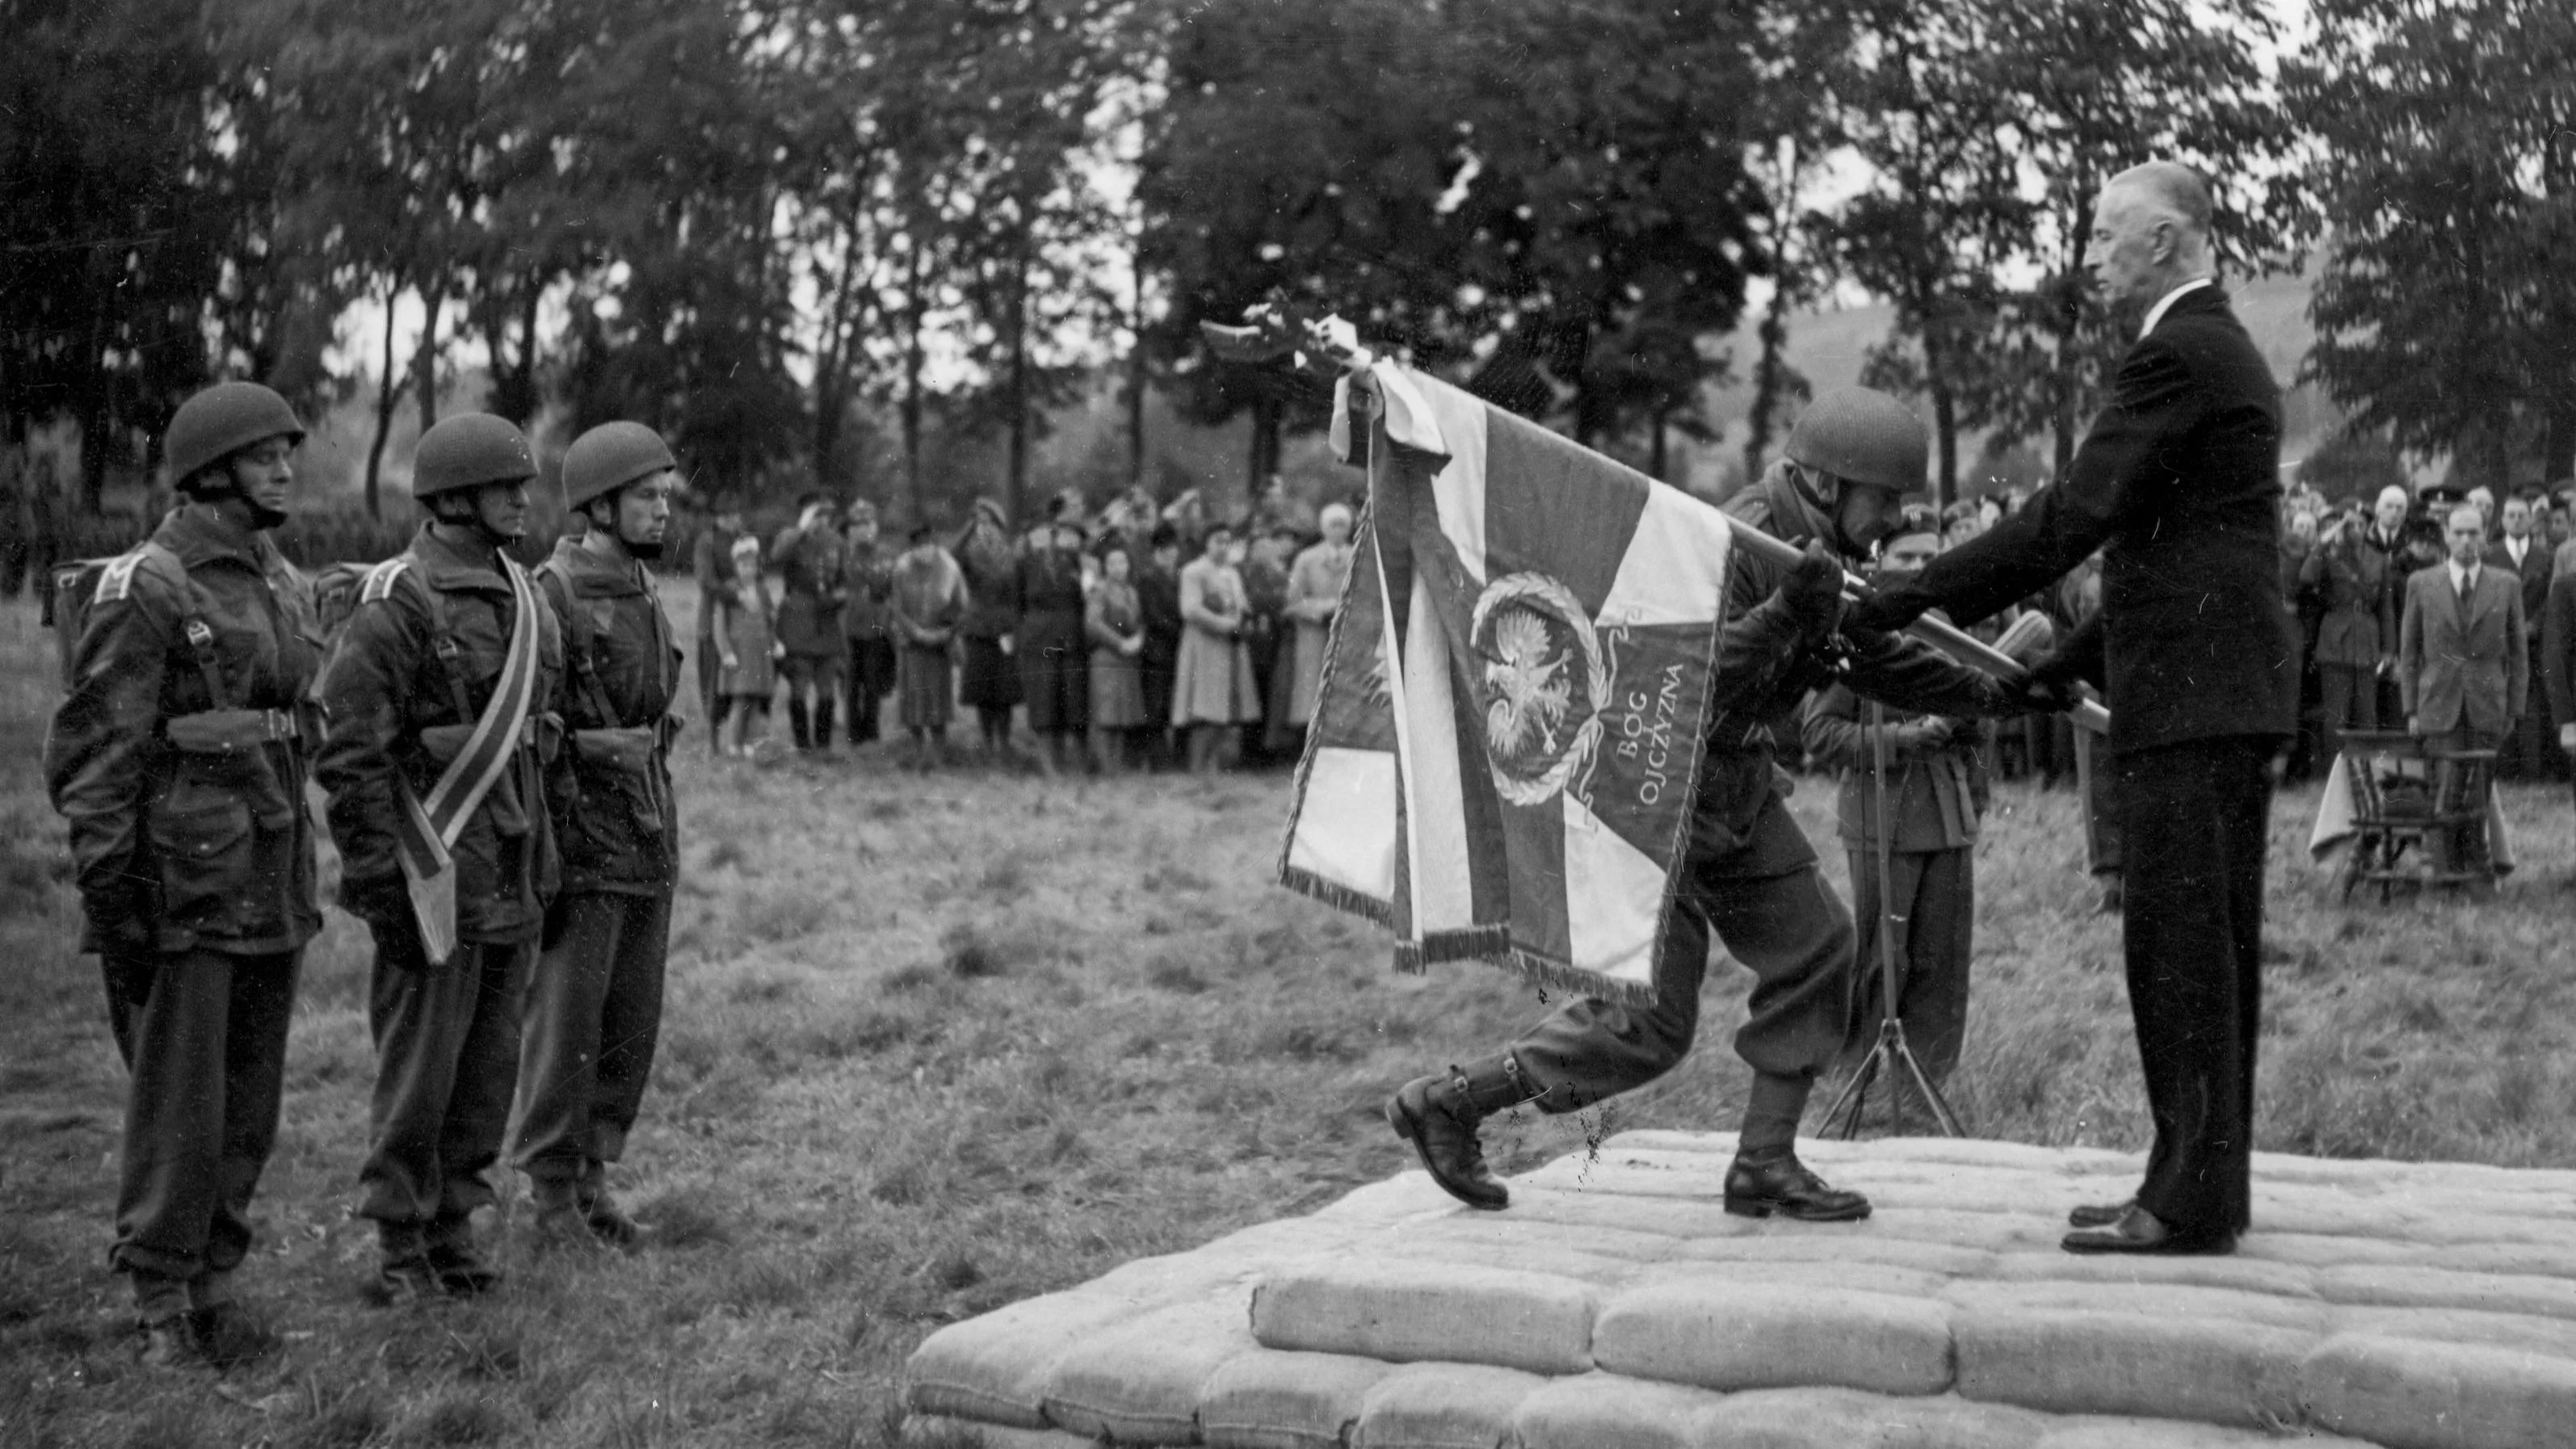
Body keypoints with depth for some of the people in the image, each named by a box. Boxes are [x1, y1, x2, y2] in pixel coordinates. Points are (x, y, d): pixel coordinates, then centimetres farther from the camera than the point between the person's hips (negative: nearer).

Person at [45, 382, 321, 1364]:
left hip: (271, 888, 7)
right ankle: (163, 1303, 12)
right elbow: (93, 749, -13)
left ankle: (215, 1278, 24)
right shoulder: (147, 588, -11)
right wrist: (109, 895, -16)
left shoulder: (285, 588, 12)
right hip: (181, 884, -7)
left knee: (250, 1104, 12)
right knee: (178, 1104, -1)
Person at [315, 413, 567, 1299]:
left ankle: (452, 1230, 22)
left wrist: (547, 860, 17)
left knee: (490, 1064, 11)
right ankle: (401, 1248, 12)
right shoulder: (395, 606, -11)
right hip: (436, 873, -7)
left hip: (513, 879, 7)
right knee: (420, 1065, 0)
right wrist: (378, 881, -16)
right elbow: (351, 753, -14)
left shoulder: (522, 597, 13)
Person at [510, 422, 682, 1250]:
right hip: (580, 847, -8)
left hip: (648, 848, 8)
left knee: (632, 1027, 11)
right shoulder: (551, 594, -11)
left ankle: (592, 1176, 22)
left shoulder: (646, 597, 14)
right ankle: (552, 1191, 11)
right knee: (564, 1028, 0)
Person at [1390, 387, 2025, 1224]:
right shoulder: (1733, 549, -25)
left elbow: (1879, 663, 21)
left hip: (1735, 786, 10)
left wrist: (1994, 695, 18)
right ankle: (1445, 1104, 5)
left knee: (1812, 949, 5)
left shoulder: (1826, 557, 5)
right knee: (1647, 1023, -7)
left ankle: (1764, 1164, 13)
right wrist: (1784, 612, -43)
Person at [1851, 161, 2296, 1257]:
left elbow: (2076, 512, -20)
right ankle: (2203, 1183, 19)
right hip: (2226, 686, 11)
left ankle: (2190, 1204, -3)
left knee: (2179, 946, -7)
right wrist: (2073, 660, 22)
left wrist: (1916, 599, -18)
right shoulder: (2222, 351, 20)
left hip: (2189, 695, -11)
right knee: (2208, 945, 13)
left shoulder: (2179, 355, -13)